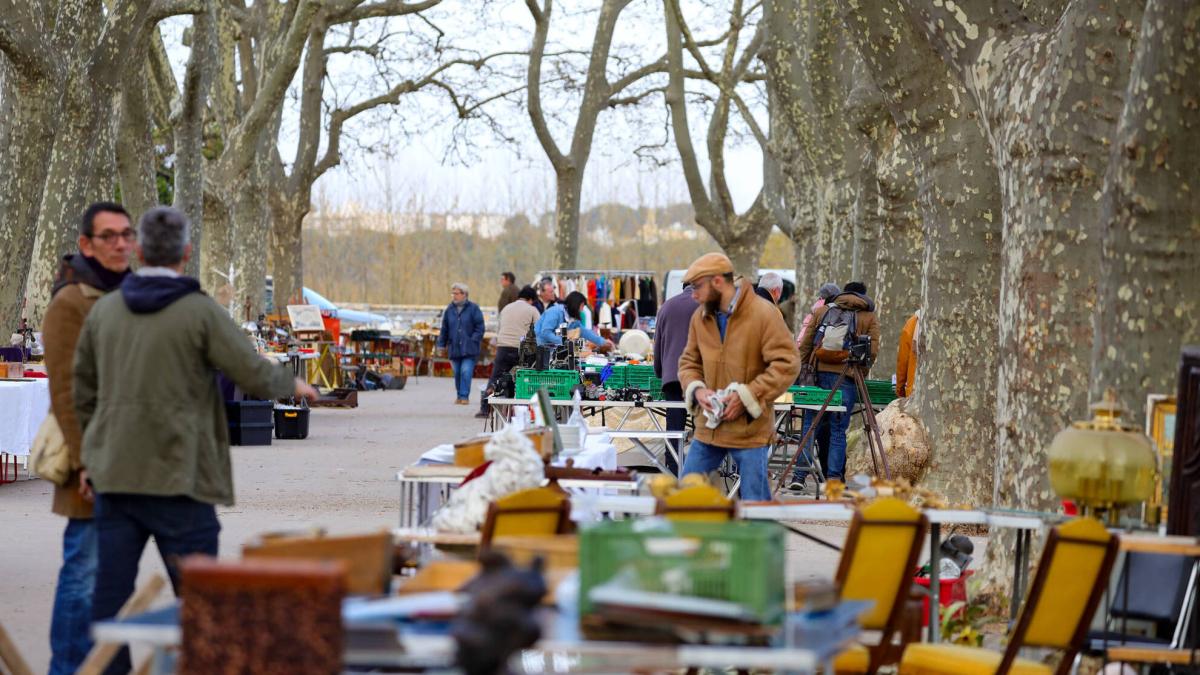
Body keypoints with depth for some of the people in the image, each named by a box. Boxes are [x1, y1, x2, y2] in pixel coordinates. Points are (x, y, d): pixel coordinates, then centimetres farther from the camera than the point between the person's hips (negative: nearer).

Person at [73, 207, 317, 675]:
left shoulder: (103, 311, 7)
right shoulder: (201, 312, -11)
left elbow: (83, 391, 15)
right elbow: (255, 376, -8)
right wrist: (293, 384, 13)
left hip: (114, 477, 5)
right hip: (177, 478, -5)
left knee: (111, 594, 7)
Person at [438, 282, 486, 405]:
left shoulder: (473, 309, -3)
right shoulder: (449, 310, 8)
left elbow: (479, 328, -2)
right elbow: (444, 329, 14)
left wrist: (473, 341, -10)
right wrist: (441, 344, 10)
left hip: (469, 349, -4)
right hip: (454, 348, 4)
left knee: (466, 372, -13)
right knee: (457, 373, 8)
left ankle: (464, 396, -8)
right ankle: (459, 396, 20)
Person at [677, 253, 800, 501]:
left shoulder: (763, 314, -11)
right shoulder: (700, 317, 7)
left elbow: (786, 364, -13)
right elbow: (689, 362, 18)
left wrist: (746, 396, -19)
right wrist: (696, 389, -5)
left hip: (750, 431, -6)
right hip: (708, 428, 6)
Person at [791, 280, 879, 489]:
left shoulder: (821, 311, 15)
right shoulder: (869, 318, 8)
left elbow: (805, 344, 10)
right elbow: (872, 351, 0)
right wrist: (860, 374, 9)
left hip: (819, 372, 2)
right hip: (846, 378, -2)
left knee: (809, 424, 7)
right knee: (838, 429, 2)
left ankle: (799, 474, 2)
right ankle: (833, 477, -3)